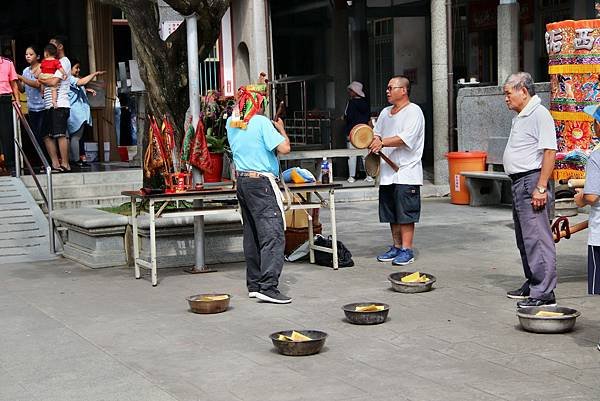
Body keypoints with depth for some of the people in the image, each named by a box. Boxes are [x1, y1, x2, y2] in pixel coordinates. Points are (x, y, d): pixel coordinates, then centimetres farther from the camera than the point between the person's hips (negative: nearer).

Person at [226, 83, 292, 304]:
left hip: (242, 180, 8)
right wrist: (281, 129, 2)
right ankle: (268, 287, -18)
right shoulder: (262, 122, -12)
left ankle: (254, 285, 17)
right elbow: (284, 148, -17)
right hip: (261, 182, -8)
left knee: (251, 235, 14)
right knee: (273, 235, -10)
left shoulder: (231, 122, 9)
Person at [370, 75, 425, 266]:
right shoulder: (385, 113, 19)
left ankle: (407, 250, -2)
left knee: (405, 213, -6)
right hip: (387, 172, 8)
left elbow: (405, 138, -19)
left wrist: (382, 142, -26)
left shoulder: (413, 111, -7)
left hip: (406, 172, -8)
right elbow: (376, 134, 20)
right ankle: (396, 247, 20)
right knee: (391, 214, 11)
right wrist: (372, 140, -3)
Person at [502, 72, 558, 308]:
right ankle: (532, 284, 27)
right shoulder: (520, 117, 18)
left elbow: (549, 152, -20)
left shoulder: (539, 114, -13)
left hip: (531, 182, -11)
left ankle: (544, 293, -10)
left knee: (537, 238, -11)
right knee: (524, 239, 16)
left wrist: (541, 187, -23)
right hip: (518, 182, 11)